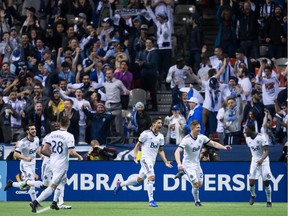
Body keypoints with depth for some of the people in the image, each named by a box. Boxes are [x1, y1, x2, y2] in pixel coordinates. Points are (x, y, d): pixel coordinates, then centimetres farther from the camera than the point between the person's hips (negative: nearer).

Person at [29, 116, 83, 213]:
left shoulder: (52, 134, 2)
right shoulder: (69, 136, -15)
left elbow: (44, 150, 0)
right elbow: (72, 152, -22)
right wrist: (79, 156, -1)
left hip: (53, 162, 7)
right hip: (62, 164, -7)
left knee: (63, 180, 28)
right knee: (52, 186, -7)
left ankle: (54, 203, 26)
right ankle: (35, 202, -19)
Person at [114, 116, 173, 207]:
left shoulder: (161, 136, 10)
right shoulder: (146, 134, -9)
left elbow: (160, 150, 17)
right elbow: (138, 145, -3)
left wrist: (165, 161, 6)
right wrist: (135, 156, -16)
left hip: (152, 161, 8)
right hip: (145, 159, -8)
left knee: (139, 179, 15)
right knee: (151, 177, -21)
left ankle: (121, 184, 36)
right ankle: (151, 201, -18)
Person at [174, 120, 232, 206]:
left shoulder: (201, 137, -4)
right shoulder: (186, 140, -24)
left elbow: (213, 143, 3)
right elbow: (177, 151, -33)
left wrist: (223, 147, -14)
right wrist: (179, 164, -49)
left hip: (197, 164, 7)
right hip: (188, 165, -7)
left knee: (200, 184, 11)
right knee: (196, 184, -12)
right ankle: (197, 201, 16)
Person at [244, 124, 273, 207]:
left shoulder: (261, 137, -19)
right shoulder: (248, 139, -1)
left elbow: (267, 151, -21)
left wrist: (262, 160, -37)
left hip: (264, 161, -4)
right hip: (254, 160, 4)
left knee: (266, 182, -4)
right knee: (251, 182, -5)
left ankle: (269, 201, 11)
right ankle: (253, 195, 24)